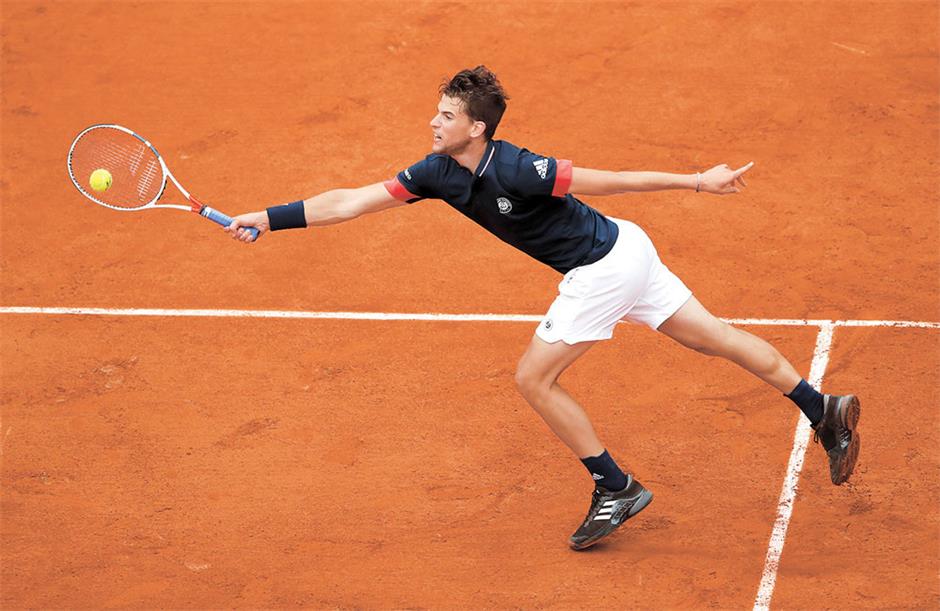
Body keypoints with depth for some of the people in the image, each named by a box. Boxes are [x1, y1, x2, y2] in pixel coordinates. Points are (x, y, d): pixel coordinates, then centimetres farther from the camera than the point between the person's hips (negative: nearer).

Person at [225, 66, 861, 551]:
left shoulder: (516, 170, -28)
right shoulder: (436, 173, -5)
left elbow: (610, 180, -22)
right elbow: (350, 202, -4)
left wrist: (697, 181, -17)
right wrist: (269, 218, -10)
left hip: (604, 269, -8)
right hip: (625, 251, 8)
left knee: (535, 378, -2)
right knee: (712, 336, 13)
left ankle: (616, 488, 10)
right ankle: (825, 410, 20)